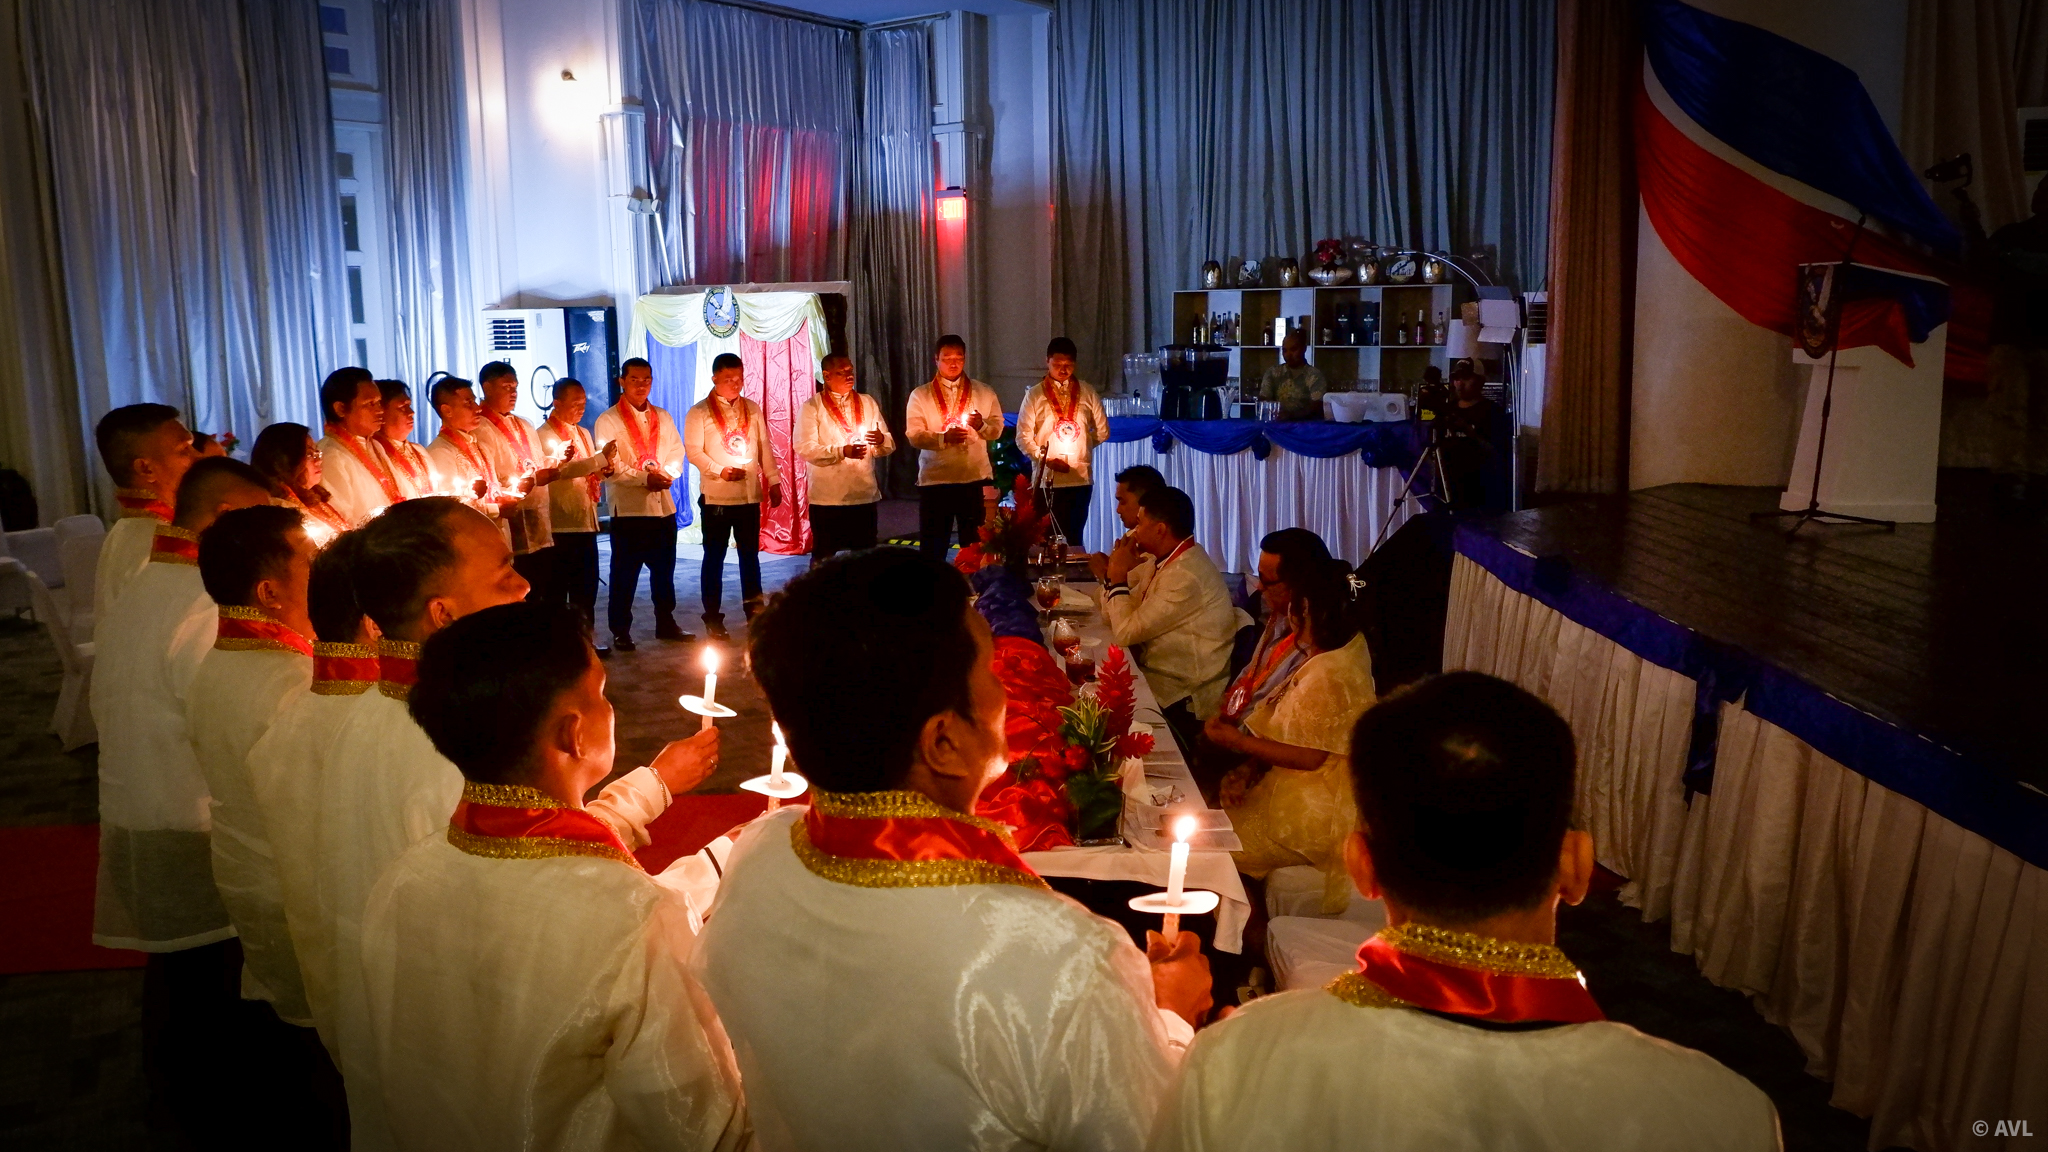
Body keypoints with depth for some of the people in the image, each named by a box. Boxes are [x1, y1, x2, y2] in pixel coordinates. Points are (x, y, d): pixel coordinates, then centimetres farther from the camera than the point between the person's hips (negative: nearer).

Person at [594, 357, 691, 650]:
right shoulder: (608, 420, -2)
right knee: (624, 573, 1)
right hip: (628, 507, -5)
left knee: (664, 569, 12)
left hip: (663, 504, 5)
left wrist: (668, 474, -11)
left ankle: (666, 623, 24)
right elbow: (610, 465, -12)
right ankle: (620, 630, 9)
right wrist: (645, 478, -19)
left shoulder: (663, 417, 14)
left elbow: (675, 453, 10)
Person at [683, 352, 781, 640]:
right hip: (716, 496, -3)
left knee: (750, 554, 9)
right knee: (715, 556, 5)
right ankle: (713, 617, 11)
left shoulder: (752, 409, 11)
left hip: (749, 494, 4)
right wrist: (720, 470, -19)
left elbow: (764, 448, 12)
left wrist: (773, 480, 5)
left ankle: (754, 610, 19)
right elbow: (693, 451, -8)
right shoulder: (699, 412, -2)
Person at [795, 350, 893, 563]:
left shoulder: (868, 404, 12)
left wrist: (881, 440, -15)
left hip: (865, 495, 4)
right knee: (823, 556, 4)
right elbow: (804, 448, -13)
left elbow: (890, 445, 9)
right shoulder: (812, 407, -2)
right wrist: (842, 451, -23)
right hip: (827, 497, -4)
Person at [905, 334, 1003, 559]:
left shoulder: (984, 393, 10)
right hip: (934, 480, -1)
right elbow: (914, 436, -6)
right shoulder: (920, 396, 4)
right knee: (933, 548, 3)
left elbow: (997, 430, 5)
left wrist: (982, 425, -16)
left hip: (976, 479, 1)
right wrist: (944, 438, -22)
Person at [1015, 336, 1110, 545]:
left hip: (1081, 479, 1)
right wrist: (1046, 459, -11)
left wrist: (1080, 447, 9)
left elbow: (1102, 432, 14)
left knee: (1074, 537, 5)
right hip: (1047, 479, -1)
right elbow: (1023, 438, -1)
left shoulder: (1087, 393, 7)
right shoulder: (1035, 395, 2)